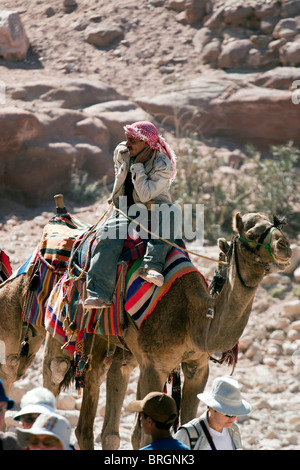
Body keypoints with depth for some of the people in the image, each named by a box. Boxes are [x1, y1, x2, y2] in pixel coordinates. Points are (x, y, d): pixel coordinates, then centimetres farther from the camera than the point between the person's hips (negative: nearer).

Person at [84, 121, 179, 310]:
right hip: (125, 211, 3)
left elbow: (145, 195, -23)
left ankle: (151, 266, -47)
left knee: (172, 211, -38)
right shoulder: (121, 152, 1)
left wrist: (138, 165, -22)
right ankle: (100, 294, -39)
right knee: (108, 235, -30)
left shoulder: (163, 165, -15)